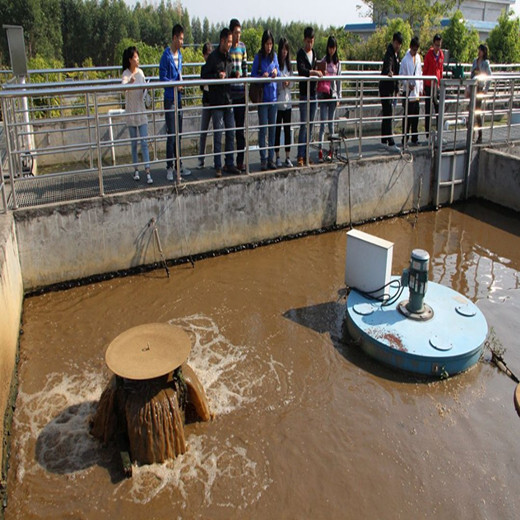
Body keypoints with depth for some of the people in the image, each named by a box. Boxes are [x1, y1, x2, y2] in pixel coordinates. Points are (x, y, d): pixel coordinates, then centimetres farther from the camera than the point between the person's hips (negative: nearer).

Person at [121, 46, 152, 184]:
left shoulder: (140, 72, 4)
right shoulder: (126, 73, -9)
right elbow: (123, 85, -30)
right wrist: (130, 82, -52)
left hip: (141, 111, 3)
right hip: (131, 112, -2)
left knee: (144, 142, -3)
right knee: (134, 143, 7)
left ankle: (148, 172, -6)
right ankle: (136, 169, 19)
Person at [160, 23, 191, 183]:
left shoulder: (179, 54, 13)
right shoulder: (166, 56, -11)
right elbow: (162, 77, -12)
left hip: (178, 98, 7)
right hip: (170, 99, -7)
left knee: (179, 134, 11)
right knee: (171, 134, -6)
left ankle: (179, 166, 20)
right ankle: (169, 168, 2)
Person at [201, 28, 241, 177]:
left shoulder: (229, 57, 14)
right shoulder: (213, 57, -6)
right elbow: (205, 75, -9)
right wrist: (217, 76, -20)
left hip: (228, 100, 6)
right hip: (216, 101, -6)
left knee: (231, 133, 8)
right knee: (218, 134, -3)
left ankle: (229, 164, 17)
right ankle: (218, 166, 4)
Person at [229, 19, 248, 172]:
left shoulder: (242, 47, 12)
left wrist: (246, 87, 12)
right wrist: (233, 74, -18)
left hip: (241, 92, 5)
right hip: (228, 92, -4)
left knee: (240, 128, 7)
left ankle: (240, 160, 15)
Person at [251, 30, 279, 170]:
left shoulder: (274, 56, 8)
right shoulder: (258, 57, -3)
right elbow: (252, 75, -4)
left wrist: (276, 71, -7)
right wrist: (262, 77, -22)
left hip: (273, 96, 4)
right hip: (262, 97, -4)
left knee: (272, 129, 7)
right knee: (263, 129, -3)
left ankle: (271, 158, 14)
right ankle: (263, 159, 3)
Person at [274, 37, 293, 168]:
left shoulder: (289, 64, 12)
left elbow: (292, 82, 14)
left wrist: (288, 82, -7)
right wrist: (282, 83, -23)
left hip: (287, 101, 5)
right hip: (277, 100, -5)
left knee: (287, 129, 5)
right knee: (277, 129, 2)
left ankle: (288, 158, 11)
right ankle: (277, 157, 10)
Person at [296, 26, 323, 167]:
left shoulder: (314, 53, 14)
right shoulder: (301, 54, -8)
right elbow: (301, 70, -25)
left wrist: (318, 73, 9)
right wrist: (314, 72, -36)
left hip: (313, 93, 7)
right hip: (304, 94, -7)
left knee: (310, 125, 9)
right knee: (304, 125, -10)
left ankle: (306, 154, 16)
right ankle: (300, 156, -7)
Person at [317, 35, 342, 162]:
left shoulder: (338, 62, 10)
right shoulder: (323, 61, 0)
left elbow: (339, 80, 12)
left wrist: (339, 97, 9)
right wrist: (322, 73, -19)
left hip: (333, 95, 3)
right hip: (324, 94, -3)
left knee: (331, 122, 8)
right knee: (323, 123, -7)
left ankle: (331, 149, 16)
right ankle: (320, 150, -6)